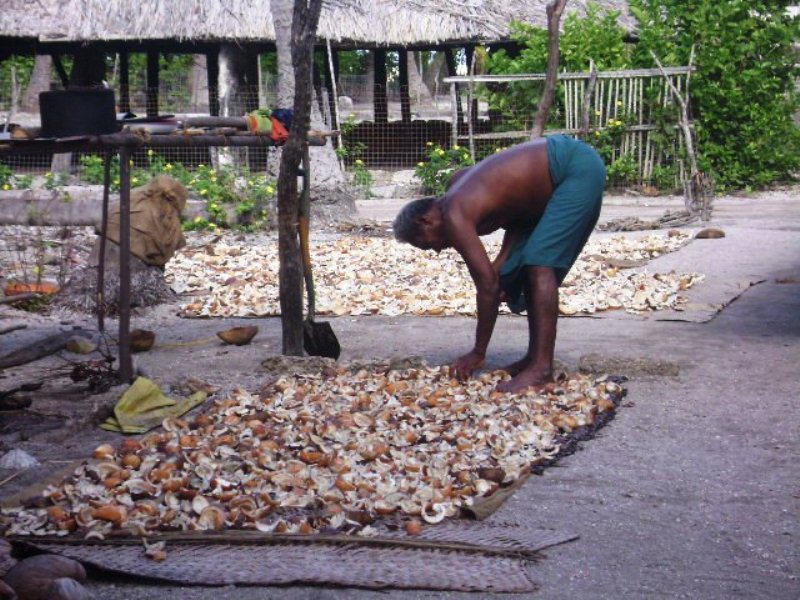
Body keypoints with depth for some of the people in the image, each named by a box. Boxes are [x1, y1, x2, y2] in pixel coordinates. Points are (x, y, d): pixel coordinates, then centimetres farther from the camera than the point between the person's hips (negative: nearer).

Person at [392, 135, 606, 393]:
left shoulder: (454, 216, -18)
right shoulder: (458, 182, 9)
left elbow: (488, 286, -18)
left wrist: (478, 353, -11)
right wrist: (500, 263, -3)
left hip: (578, 166, -10)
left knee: (540, 265, -15)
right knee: (527, 266, 10)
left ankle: (542, 368, -17)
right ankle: (534, 357, 14)